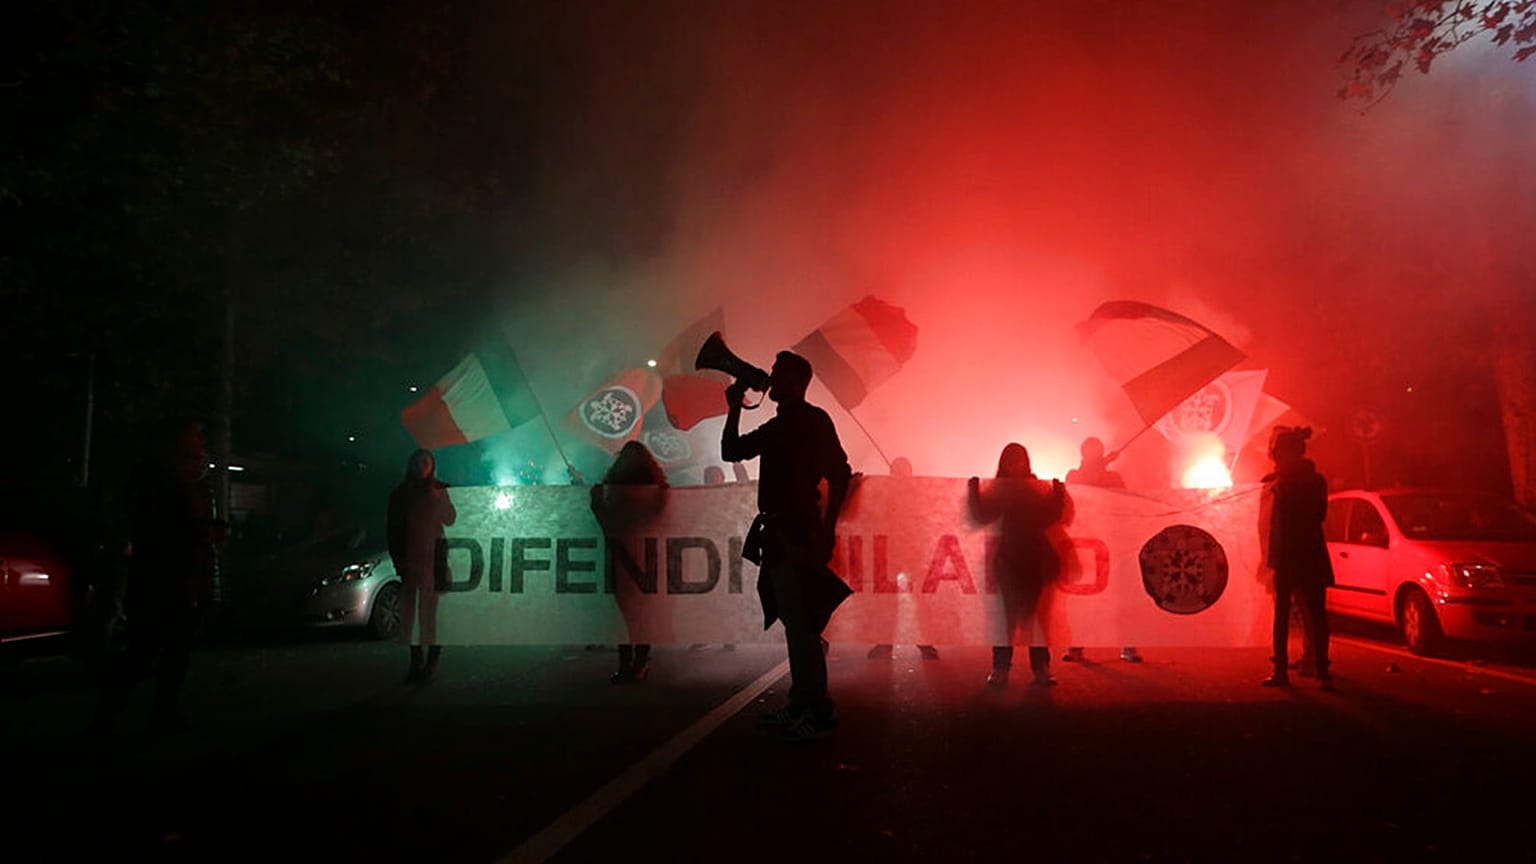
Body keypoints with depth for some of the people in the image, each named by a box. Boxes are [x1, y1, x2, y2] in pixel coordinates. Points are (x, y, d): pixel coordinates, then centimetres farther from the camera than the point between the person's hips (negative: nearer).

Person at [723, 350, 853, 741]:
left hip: (798, 534, -9)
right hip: (778, 533, 9)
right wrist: (735, 408, 15)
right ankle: (800, 705, 21)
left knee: (800, 624, -9)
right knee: (795, 623, 12)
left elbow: (840, 475, -16)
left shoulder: (814, 420, -7)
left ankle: (818, 711, -2)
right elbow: (731, 451, 23)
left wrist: (827, 528, -19)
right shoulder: (776, 427, 19)